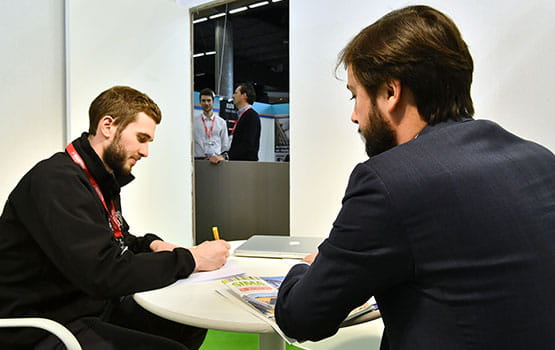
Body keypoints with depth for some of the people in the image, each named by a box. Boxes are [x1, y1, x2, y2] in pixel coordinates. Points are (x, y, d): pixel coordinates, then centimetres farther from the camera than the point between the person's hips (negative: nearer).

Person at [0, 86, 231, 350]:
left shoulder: (104, 178, 7)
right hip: (45, 328, -9)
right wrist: (190, 259, -21)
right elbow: (104, 275, -30)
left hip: (94, 307, 9)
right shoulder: (56, 180, -23)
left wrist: (152, 245, 0)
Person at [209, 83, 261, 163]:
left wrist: (225, 157, -26)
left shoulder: (252, 116, -9)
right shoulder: (242, 115, 20)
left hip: (246, 163, -8)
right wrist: (222, 156, 8)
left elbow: (248, 144, -21)